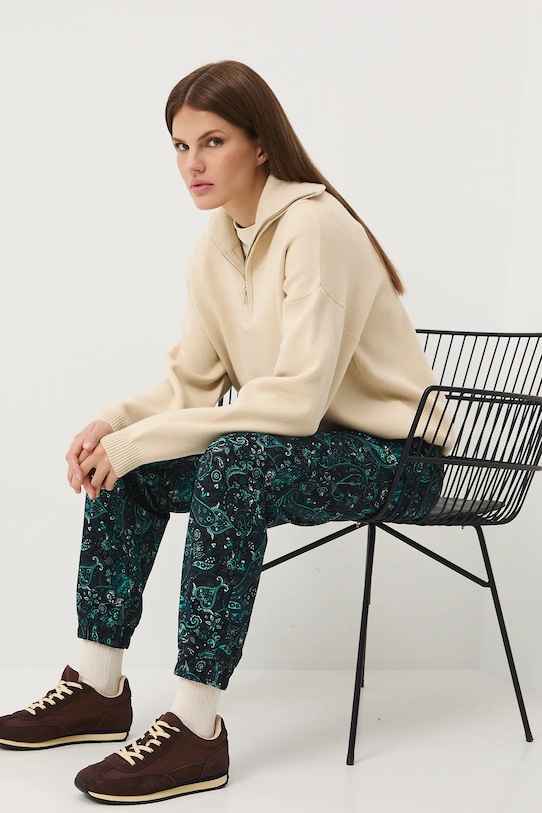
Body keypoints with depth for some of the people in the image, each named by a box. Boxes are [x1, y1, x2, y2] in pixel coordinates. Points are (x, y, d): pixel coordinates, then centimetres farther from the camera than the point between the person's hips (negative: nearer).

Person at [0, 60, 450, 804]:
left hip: (389, 455, -8)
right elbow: (193, 383, 7)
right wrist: (116, 424, -13)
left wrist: (140, 441, -28)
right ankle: (99, 689, 8)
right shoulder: (217, 243, 3)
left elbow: (297, 400, -30)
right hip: (287, 445, 9)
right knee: (125, 466, -1)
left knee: (234, 459, -34)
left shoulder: (315, 227, -23)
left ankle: (196, 729, -27)